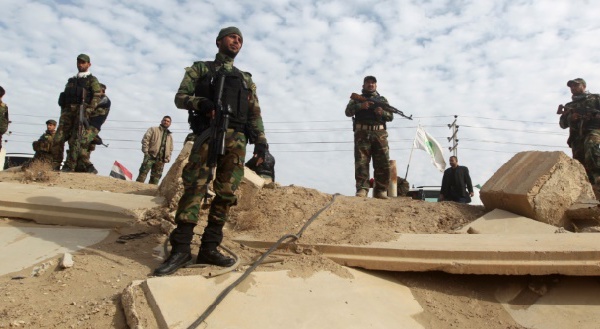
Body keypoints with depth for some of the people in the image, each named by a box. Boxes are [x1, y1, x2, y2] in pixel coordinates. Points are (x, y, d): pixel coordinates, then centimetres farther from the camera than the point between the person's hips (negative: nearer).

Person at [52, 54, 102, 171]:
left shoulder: (92, 80, 11)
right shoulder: (71, 81, 29)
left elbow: (97, 96, -5)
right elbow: (64, 97, 25)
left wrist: (88, 110, -17)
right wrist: (63, 112, 12)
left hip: (81, 110, -5)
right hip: (67, 110, 5)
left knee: (75, 139, -11)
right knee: (58, 138, -5)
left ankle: (70, 166, -11)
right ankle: (55, 164, -2)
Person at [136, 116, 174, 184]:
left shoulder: (170, 136, 23)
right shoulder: (153, 129, 8)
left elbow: (170, 149, 22)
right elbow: (145, 139, -2)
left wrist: (167, 158, 7)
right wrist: (146, 151, -12)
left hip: (161, 160, 5)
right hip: (150, 156, -5)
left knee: (156, 177, 3)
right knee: (143, 173, -12)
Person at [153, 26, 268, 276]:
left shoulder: (246, 79, 27)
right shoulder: (200, 69, 20)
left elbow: (255, 114, 19)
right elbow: (180, 97, 9)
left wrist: (261, 141, 4)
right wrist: (201, 102, -12)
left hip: (237, 139, 3)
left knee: (226, 193, -4)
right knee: (194, 187, -13)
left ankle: (209, 248, 1)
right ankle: (181, 248, -11)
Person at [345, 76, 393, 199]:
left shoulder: (382, 99, 24)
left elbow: (391, 116, 15)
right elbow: (348, 111, 3)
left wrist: (382, 112, -7)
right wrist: (360, 106, -15)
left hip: (380, 134, 2)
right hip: (362, 134, -2)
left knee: (383, 163, -5)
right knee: (361, 162, -11)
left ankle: (381, 190, -2)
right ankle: (362, 189, -14)